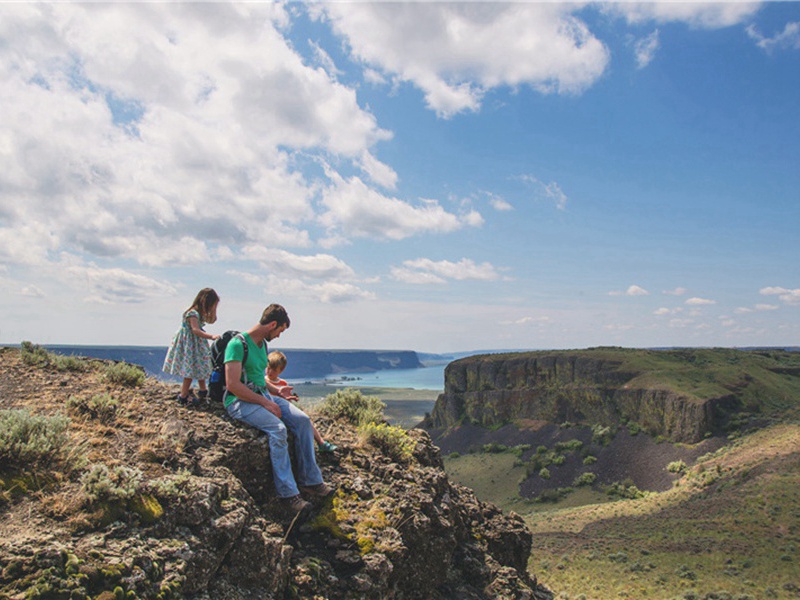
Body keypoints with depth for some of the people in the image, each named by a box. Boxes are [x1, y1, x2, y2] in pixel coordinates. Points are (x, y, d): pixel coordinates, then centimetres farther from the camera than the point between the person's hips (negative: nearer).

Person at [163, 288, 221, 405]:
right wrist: (211, 337, -45)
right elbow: (195, 330, -34)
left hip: (196, 345, 10)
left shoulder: (201, 314, 6)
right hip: (188, 346, -10)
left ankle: (203, 391, 32)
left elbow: (212, 320, 18)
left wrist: (214, 310, 1)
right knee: (190, 370, -8)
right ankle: (183, 396, -2)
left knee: (200, 368, 19)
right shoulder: (192, 313, -24)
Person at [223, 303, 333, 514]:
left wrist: (276, 390, 10)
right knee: (278, 428, -31)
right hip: (240, 401, -9)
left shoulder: (262, 344, 15)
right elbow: (232, 384, -22)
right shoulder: (238, 344, -15)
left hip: (262, 395, 9)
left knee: (303, 420, -10)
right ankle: (287, 493, -24)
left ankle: (310, 480, -4)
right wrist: (265, 403, -20)